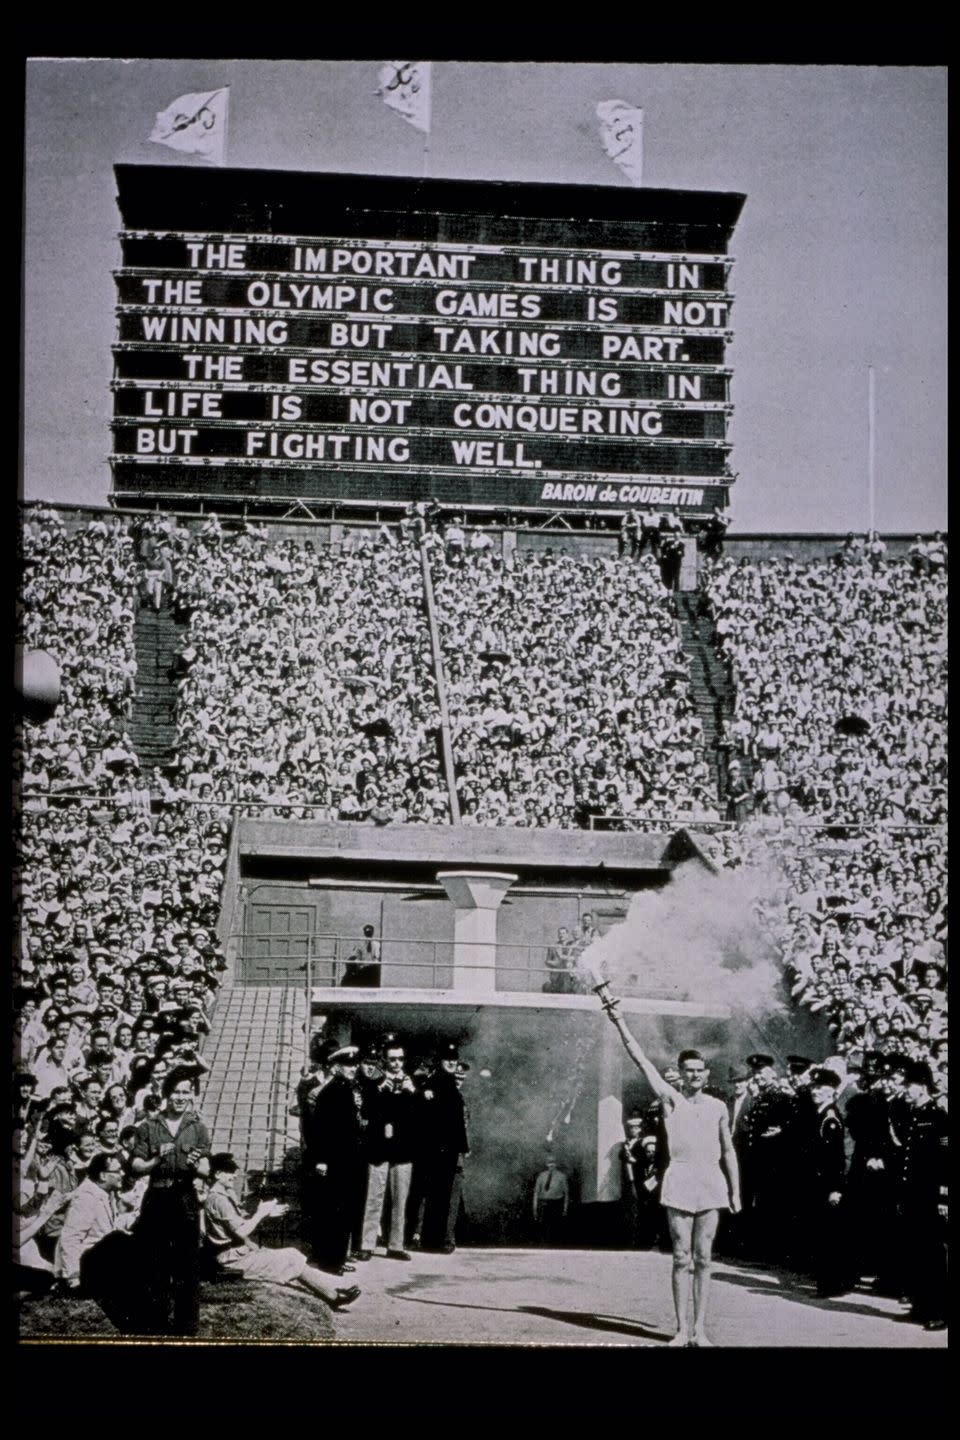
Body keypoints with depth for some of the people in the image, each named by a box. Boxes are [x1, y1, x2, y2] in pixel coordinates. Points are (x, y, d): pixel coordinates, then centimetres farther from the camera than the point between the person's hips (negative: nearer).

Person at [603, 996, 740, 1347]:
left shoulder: (718, 1107, 10)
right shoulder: (670, 1099, 2)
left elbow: (728, 1151, 16)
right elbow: (640, 1060, -4)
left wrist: (735, 1191, 13)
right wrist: (619, 1022, -11)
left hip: (711, 1182, 2)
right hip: (680, 1180, -2)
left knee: (703, 1258, 4)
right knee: (682, 1258, 1)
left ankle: (699, 1328, 10)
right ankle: (682, 1328, 7)